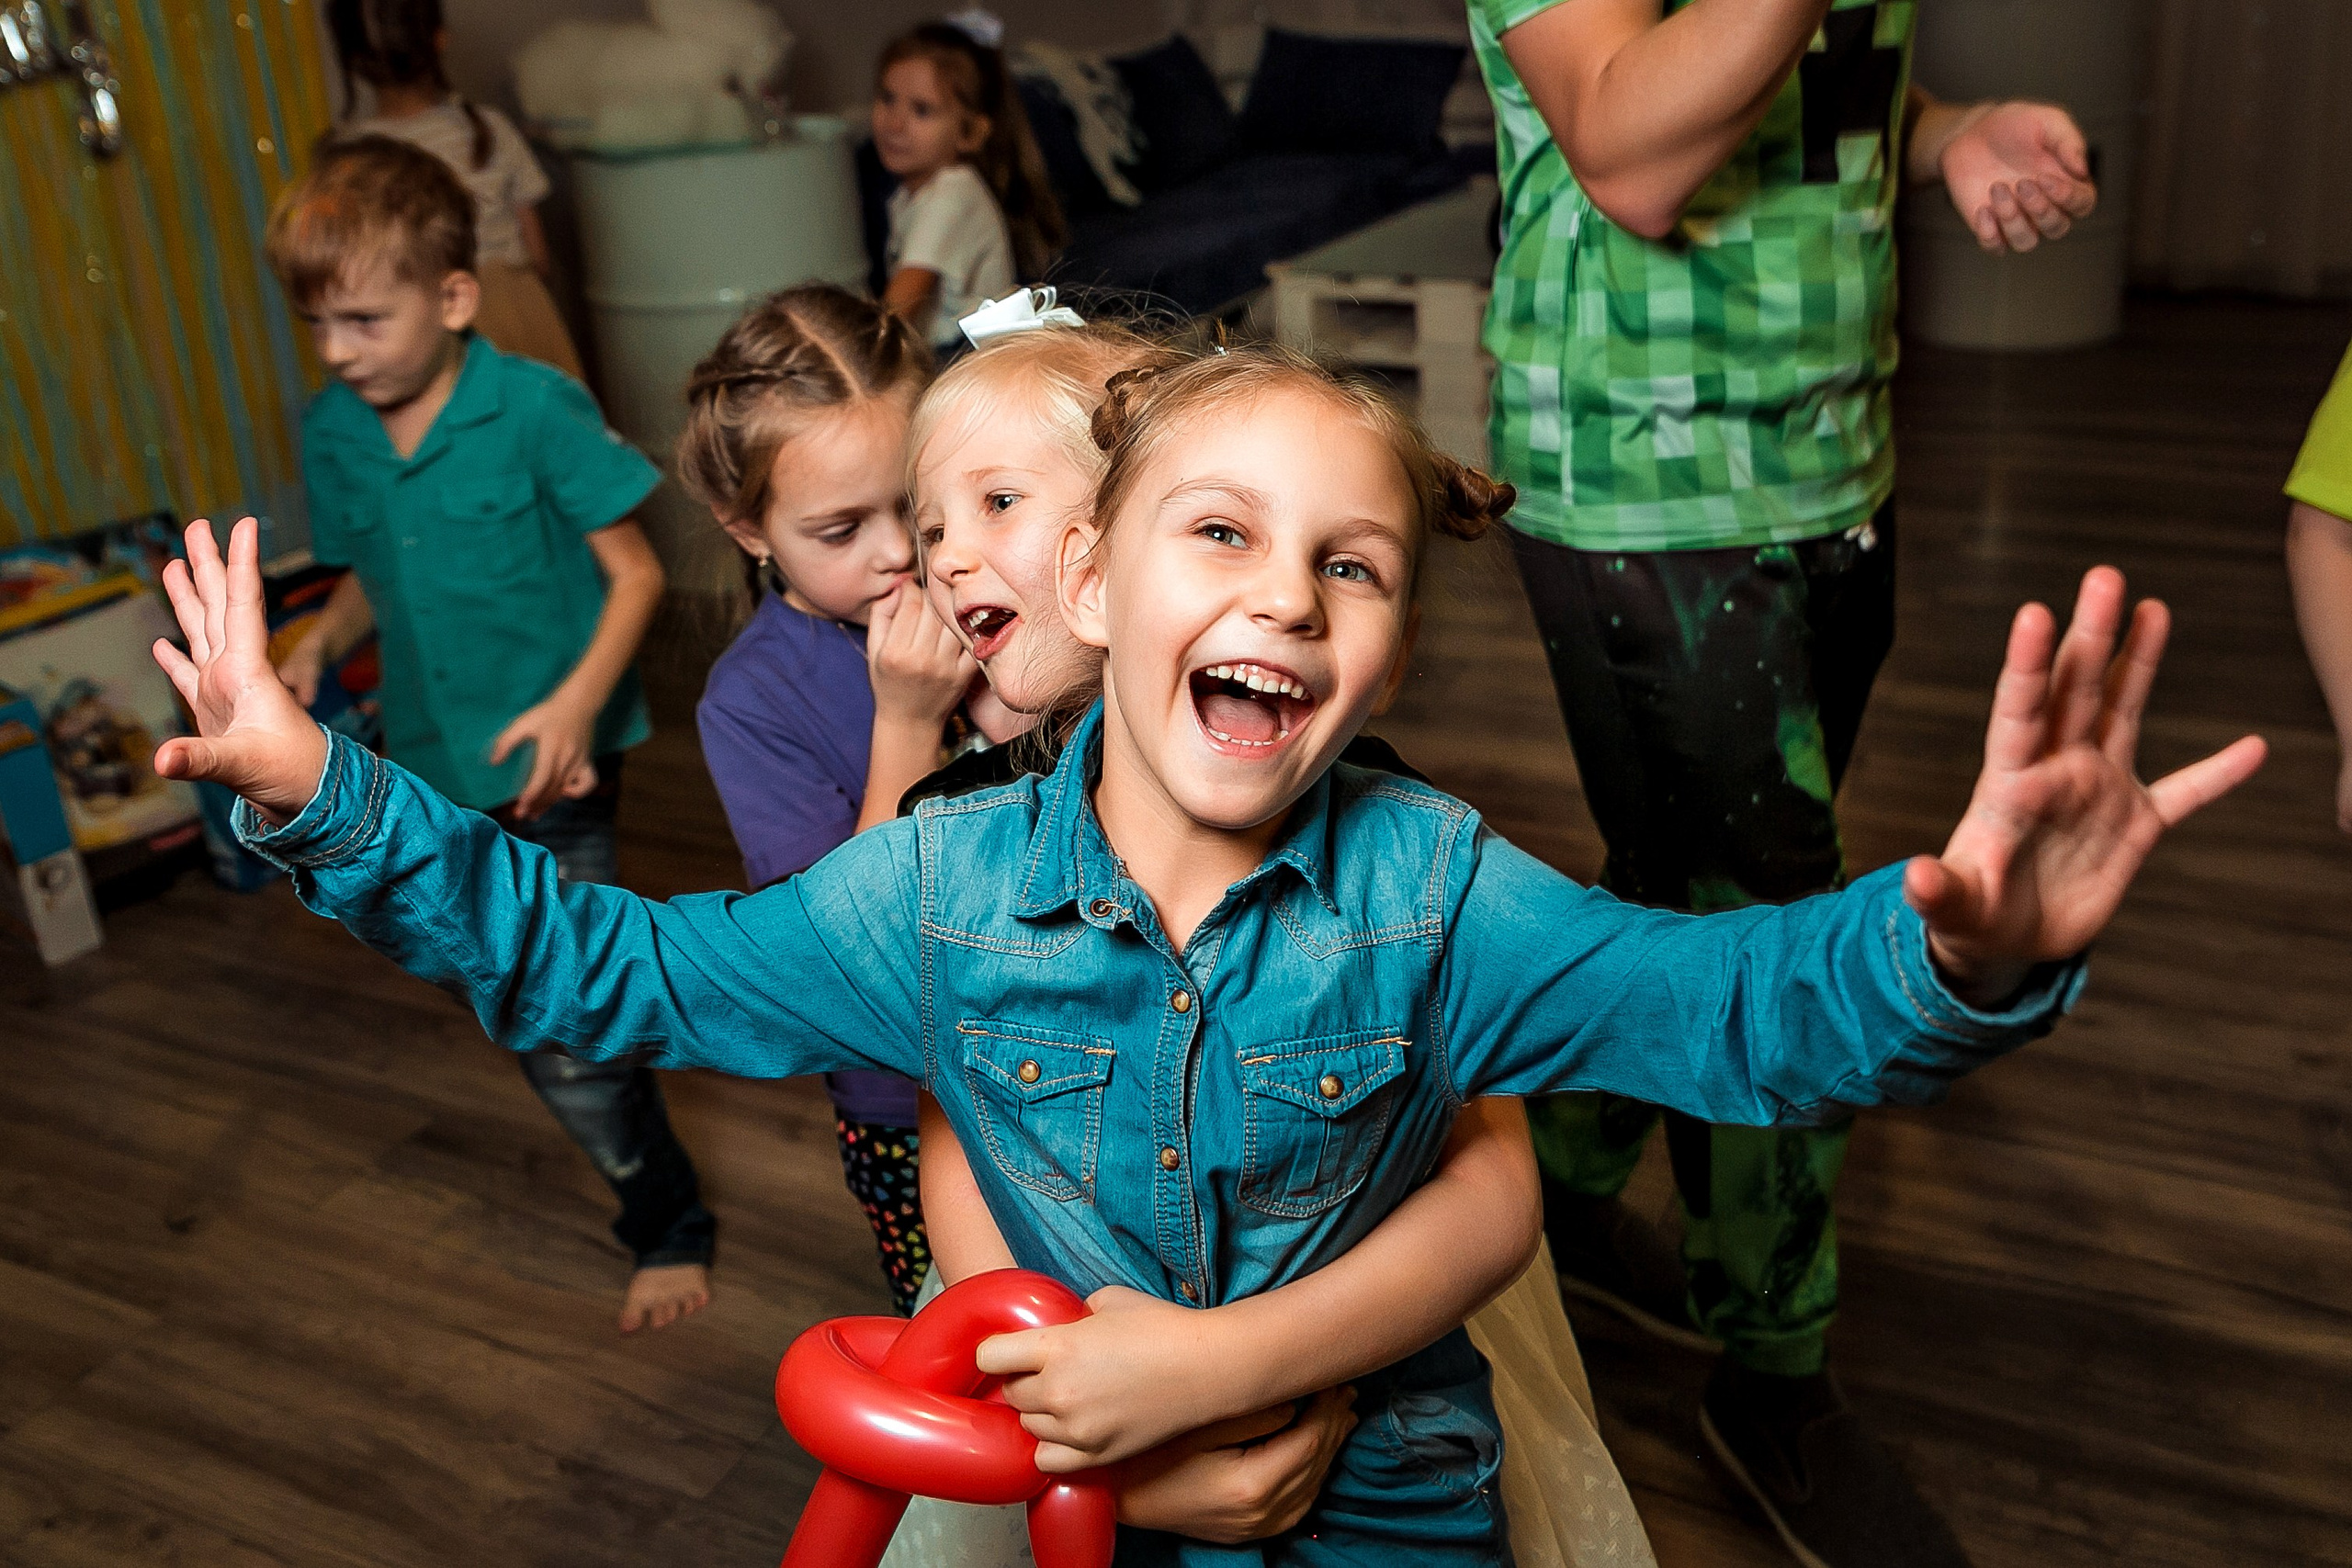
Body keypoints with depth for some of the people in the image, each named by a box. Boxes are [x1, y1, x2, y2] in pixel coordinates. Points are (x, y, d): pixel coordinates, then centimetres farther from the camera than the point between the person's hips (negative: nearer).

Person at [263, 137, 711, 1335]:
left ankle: (668, 1226, 16)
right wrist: (319, 645, -5)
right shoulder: (334, 432, 1)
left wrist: (579, 698, -27)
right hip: (437, 767, 6)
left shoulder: (536, 407, -16)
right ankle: (651, 1190, 43)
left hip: (552, 762, -6)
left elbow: (633, 571, -13)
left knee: (563, 1023, -6)